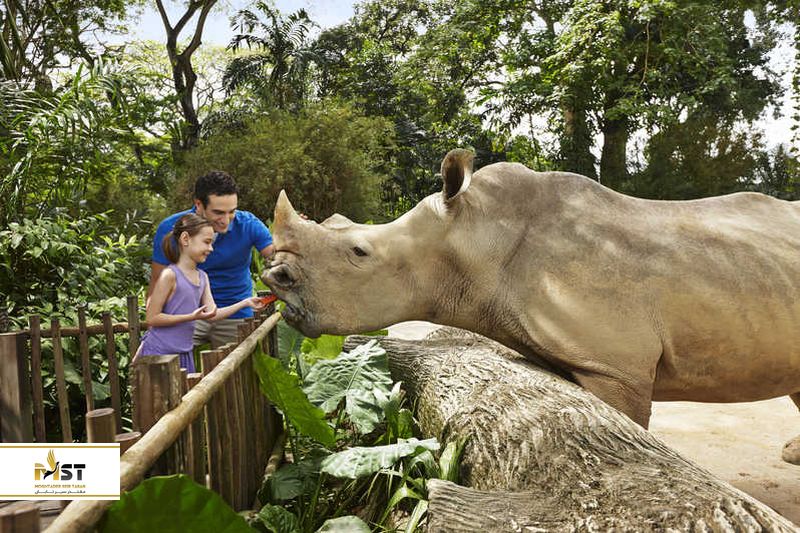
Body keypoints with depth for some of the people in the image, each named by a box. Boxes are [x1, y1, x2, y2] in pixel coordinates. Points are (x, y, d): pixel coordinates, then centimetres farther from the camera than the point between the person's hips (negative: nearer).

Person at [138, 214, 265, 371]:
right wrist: (192, 317, -21)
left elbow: (212, 315, 5)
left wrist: (245, 303, -2)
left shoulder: (202, 277, 7)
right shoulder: (169, 275, -15)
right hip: (158, 353, -7)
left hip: (185, 353, 7)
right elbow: (152, 318, -16)